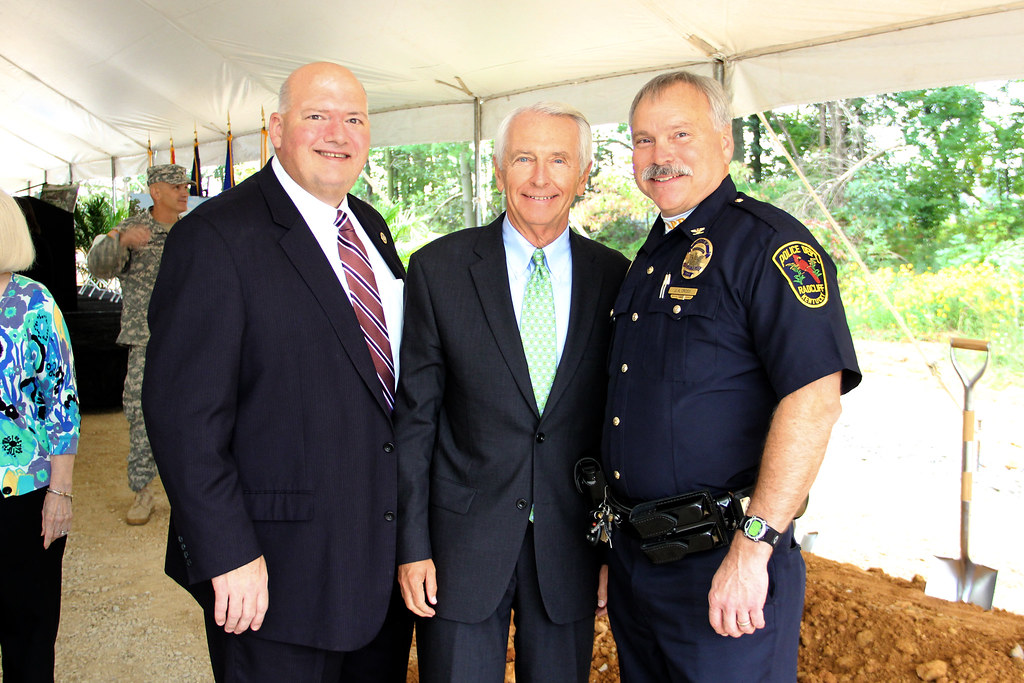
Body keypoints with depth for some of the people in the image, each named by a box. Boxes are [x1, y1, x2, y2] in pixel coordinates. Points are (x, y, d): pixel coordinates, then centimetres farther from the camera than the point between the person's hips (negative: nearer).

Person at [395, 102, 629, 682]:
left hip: (570, 547, 2)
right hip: (462, 541, -1)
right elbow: (415, 416, -3)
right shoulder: (438, 268, -4)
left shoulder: (615, 277, 0)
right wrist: (412, 544, -4)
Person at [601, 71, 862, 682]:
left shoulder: (768, 241, -13)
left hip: (723, 564, -8)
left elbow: (815, 400, -22)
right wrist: (619, 539, 13)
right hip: (633, 556, 8)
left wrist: (752, 548, -24)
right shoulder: (652, 257, 12)